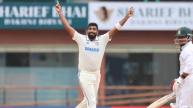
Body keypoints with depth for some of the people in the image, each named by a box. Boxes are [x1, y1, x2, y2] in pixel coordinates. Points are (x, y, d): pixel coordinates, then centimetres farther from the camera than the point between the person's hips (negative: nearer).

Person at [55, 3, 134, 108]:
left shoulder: (102, 40, 2)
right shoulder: (81, 39, -3)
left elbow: (116, 29, -4)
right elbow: (67, 27, -5)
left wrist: (127, 16, -13)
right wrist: (60, 12, -10)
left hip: (96, 75, 4)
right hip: (84, 74, -4)